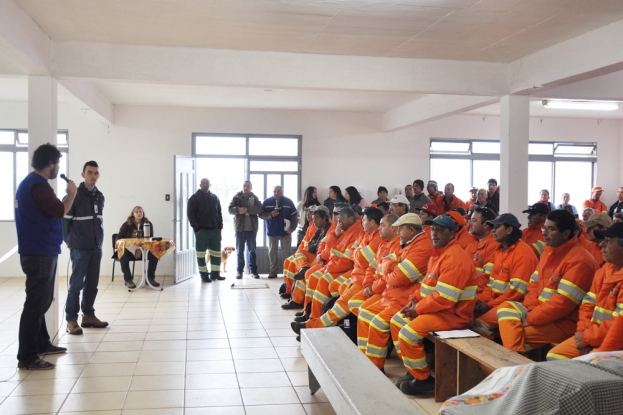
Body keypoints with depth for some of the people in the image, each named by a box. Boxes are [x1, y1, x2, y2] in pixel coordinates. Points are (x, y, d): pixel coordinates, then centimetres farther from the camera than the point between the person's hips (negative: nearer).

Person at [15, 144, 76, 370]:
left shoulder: (31, 182, 16)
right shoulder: (38, 185, -17)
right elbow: (60, 211, -21)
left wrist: (67, 196, 9)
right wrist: (71, 194, -6)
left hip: (39, 251, 11)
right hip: (40, 253, -11)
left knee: (41, 301, 19)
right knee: (36, 304, -8)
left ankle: (42, 344, 30)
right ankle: (27, 357, -5)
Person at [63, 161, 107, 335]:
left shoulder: (100, 196, 11)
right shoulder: (75, 195, -9)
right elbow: (65, 219, -9)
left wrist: (100, 240, 11)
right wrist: (70, 241, -7)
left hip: (96, 247, 6)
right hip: (80, 247, -6)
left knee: (92, 283, 11)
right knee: (77, 283, -2)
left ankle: (88, 315, 22)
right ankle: (71, 319, 5)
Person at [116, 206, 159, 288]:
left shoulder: (148, 224, 3)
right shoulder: (126, 225, 2)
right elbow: (119, 238, 0)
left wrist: (141, 250, -18)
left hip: (143, 250, 1)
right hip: (128, 249, -1)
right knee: (123, 256, -34)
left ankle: (150, 277, -9)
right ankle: (128, 279, -19)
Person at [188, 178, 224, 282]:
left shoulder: (215, 197, 13)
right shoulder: (194, 198, -1)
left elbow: (219, 213, 16)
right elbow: (190, 214, -5)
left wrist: (220, 226, 5)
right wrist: (196, 228, -13)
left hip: (215, 230, 4)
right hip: (202, 230, -4)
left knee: (216, 252, 6)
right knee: (201, 253, -1)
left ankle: (215, 273, 14)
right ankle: (204, 275, 5)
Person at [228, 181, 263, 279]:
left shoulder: (255, 198, 6)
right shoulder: (236, 197, 5)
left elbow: (259, 209, -11)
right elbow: (230, 209, -4)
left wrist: (247, 209, -23)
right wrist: (237, 209, -25)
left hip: (251, 228, 0)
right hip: (240, 227, 0)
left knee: (252, 250, 6)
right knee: (240, 250, 4)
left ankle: (253, 270, 11)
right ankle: (239, 271, 9)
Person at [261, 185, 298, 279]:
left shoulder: (288, 202, -2)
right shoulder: (267, 202, 0)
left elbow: (294, 216, -1)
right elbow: (261, 214, -2)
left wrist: (292, 228, -11)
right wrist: (270, 215, -19)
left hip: (285, 232, -1)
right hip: (272, 232, 1)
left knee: (286, 252, 1)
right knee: (272, 252, 6)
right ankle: (273, 271, 14)